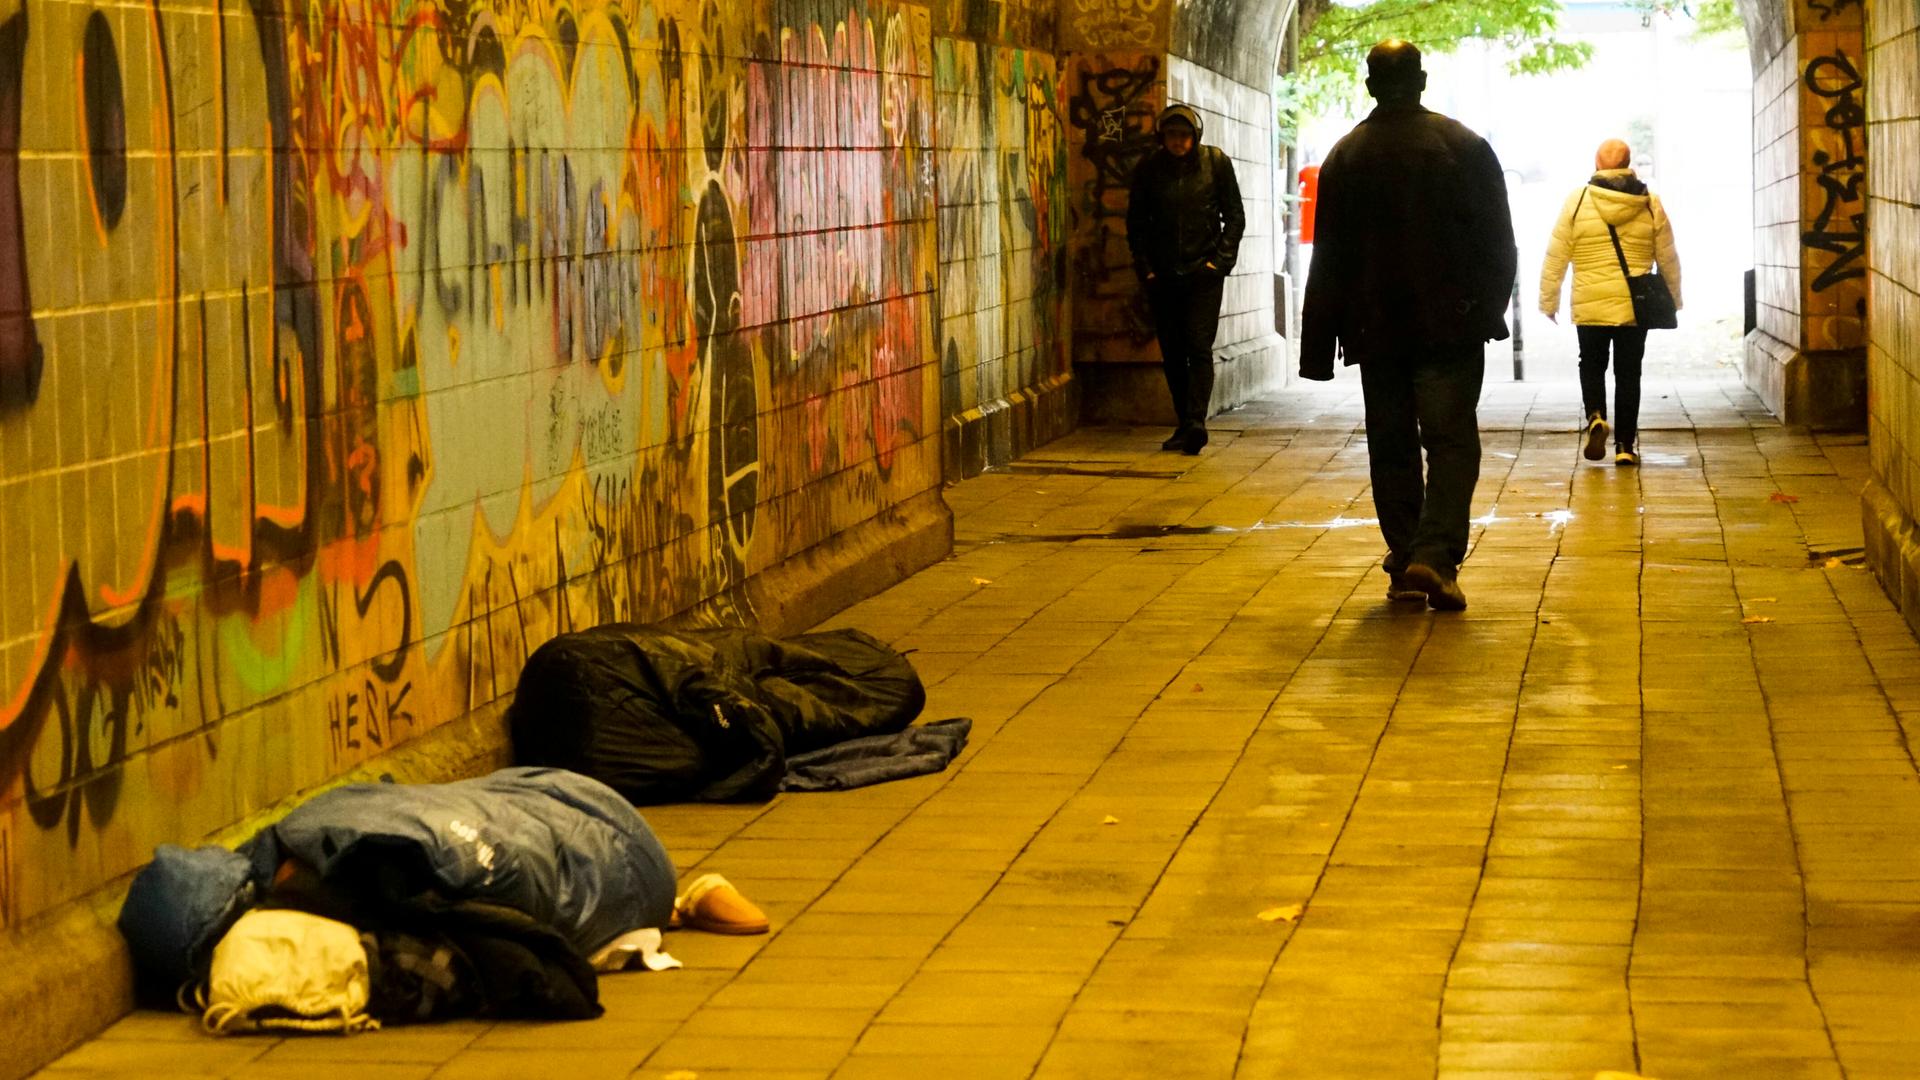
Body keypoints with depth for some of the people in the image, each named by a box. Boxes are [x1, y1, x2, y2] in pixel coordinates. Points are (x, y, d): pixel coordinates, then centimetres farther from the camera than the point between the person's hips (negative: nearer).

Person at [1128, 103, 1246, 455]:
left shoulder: (1215, 162, 0)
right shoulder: (1149, 169, 3)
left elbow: (1234, 215, 4)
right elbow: (1136, 222, 11)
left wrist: (1221, 259, -5)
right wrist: (1145, 267, 2)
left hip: (1203, 271, -3)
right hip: (1163, 276, 3)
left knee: (1199, 346, -13)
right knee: (1171, 353, 5)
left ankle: (1196, 421, -20)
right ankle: (1184, 423, 13)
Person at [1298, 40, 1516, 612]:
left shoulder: (1345, 156, 3)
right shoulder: (1465, 146, -1)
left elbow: (1328, 259, 4)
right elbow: (1499, 242, 1)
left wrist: (1319, 345, 7)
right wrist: (1490, 309, 13)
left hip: (1375, 329, 2)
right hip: (1450, 327, -2)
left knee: (1391, 447, 9)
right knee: (1452, 442, -1)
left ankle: (1404, 564, 10)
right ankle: (1435, 555, -17)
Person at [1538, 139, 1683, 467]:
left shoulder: (1578, 201, -4)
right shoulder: (1650, 203, 1)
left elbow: (1556, 256, -2)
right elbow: (1668, 258, 8)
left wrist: (1549, 300, 8)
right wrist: (1673, 299, 22)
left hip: (1590, 305, -1)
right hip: (1636, 305, 1)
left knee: (1592, 365, 17)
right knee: (1628, 372, 10)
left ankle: (1595, 417, -8)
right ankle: (1625, 445, 9)